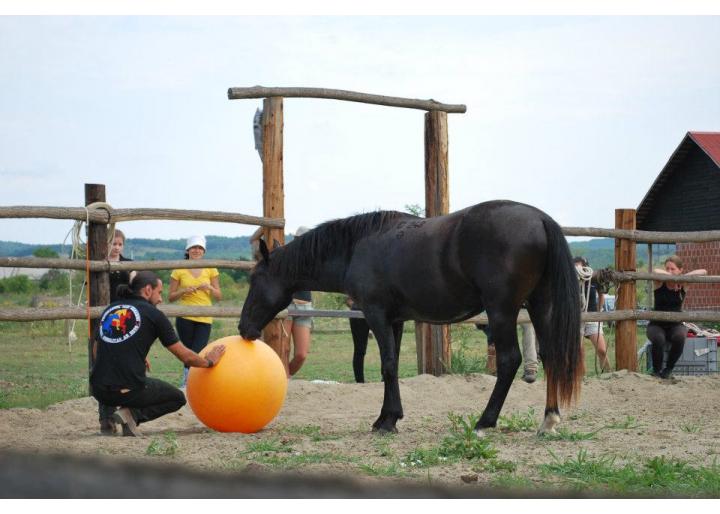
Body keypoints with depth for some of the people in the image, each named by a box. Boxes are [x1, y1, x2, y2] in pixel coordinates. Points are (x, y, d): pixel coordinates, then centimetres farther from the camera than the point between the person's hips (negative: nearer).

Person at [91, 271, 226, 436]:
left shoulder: (108, 310, 15)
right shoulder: (153, 314, 0)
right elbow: (186, 357, 4)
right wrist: (209, 361, 24)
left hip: (99, 390, 6)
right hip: (128, 389, -6)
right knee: (177, 398, 20)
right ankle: (133, 414, -5)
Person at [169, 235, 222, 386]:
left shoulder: (211, 270, 8)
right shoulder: (179, 270, 4)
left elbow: (219, 297, 10)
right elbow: (171, 297, 7)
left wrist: (210, 288, -10)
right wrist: (183, 291, -11)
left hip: (204, 319, 1)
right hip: (185, 318, -1)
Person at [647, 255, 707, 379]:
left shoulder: (683, 284, 0)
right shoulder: (659, 283, -6)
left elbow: (703, 272, -12)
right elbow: (655, 271, -31)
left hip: (675, 325, 2)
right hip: (657, 325, -1)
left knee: (679, 337, -33)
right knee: (658, 339, -35)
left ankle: (668, 369, -9)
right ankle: (656, 370, -8)